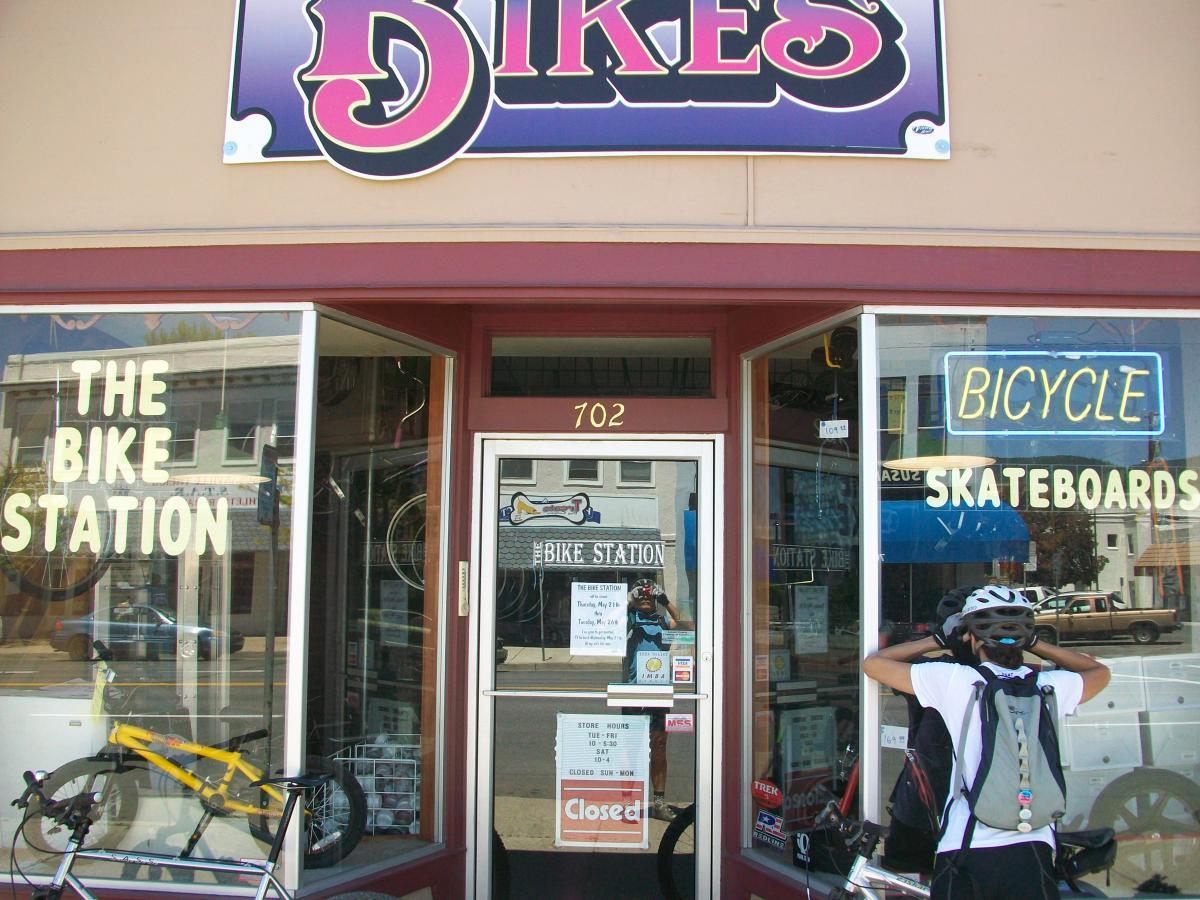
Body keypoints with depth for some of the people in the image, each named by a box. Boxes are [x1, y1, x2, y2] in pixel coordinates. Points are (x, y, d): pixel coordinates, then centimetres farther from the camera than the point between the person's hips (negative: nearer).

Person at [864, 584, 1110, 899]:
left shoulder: (954, 680, -6)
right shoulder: (1050, 687, 2)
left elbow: (872, 663, 7)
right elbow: (1099, 672, 26)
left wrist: (938, 640, 15)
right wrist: (1032, 643, 24)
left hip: (965, 848, -2)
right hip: (1031, 849, 2)